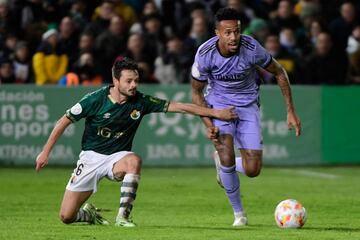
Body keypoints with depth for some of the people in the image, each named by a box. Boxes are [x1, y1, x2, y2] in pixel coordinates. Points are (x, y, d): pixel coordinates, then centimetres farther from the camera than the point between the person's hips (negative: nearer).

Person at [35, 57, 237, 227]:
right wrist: (46, 152, -9)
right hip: (91, 156, -1)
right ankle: (89, 214, 31)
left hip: (117, 157, 1)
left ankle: (123, 216, -29)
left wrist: (215, 113, -13)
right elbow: (64, 121, -8)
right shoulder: (96, 100, -17)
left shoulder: (141, 102, -11)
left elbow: (179, 106, -10)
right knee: (66, 216, -7)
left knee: (134, 161, -38)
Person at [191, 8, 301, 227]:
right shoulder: (205, 53, -21)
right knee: (227, 157, -23)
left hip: (248, 105, 1)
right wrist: (208, 124, -18)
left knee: (253, 170, -7)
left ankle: (221, 162, 28)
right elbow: (196, 91, -6)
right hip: (219, 103, -1)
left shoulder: (251, 48, -22)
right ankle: (238, 212, -2)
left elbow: (279, 72, -5)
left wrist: (291, 111, -6)